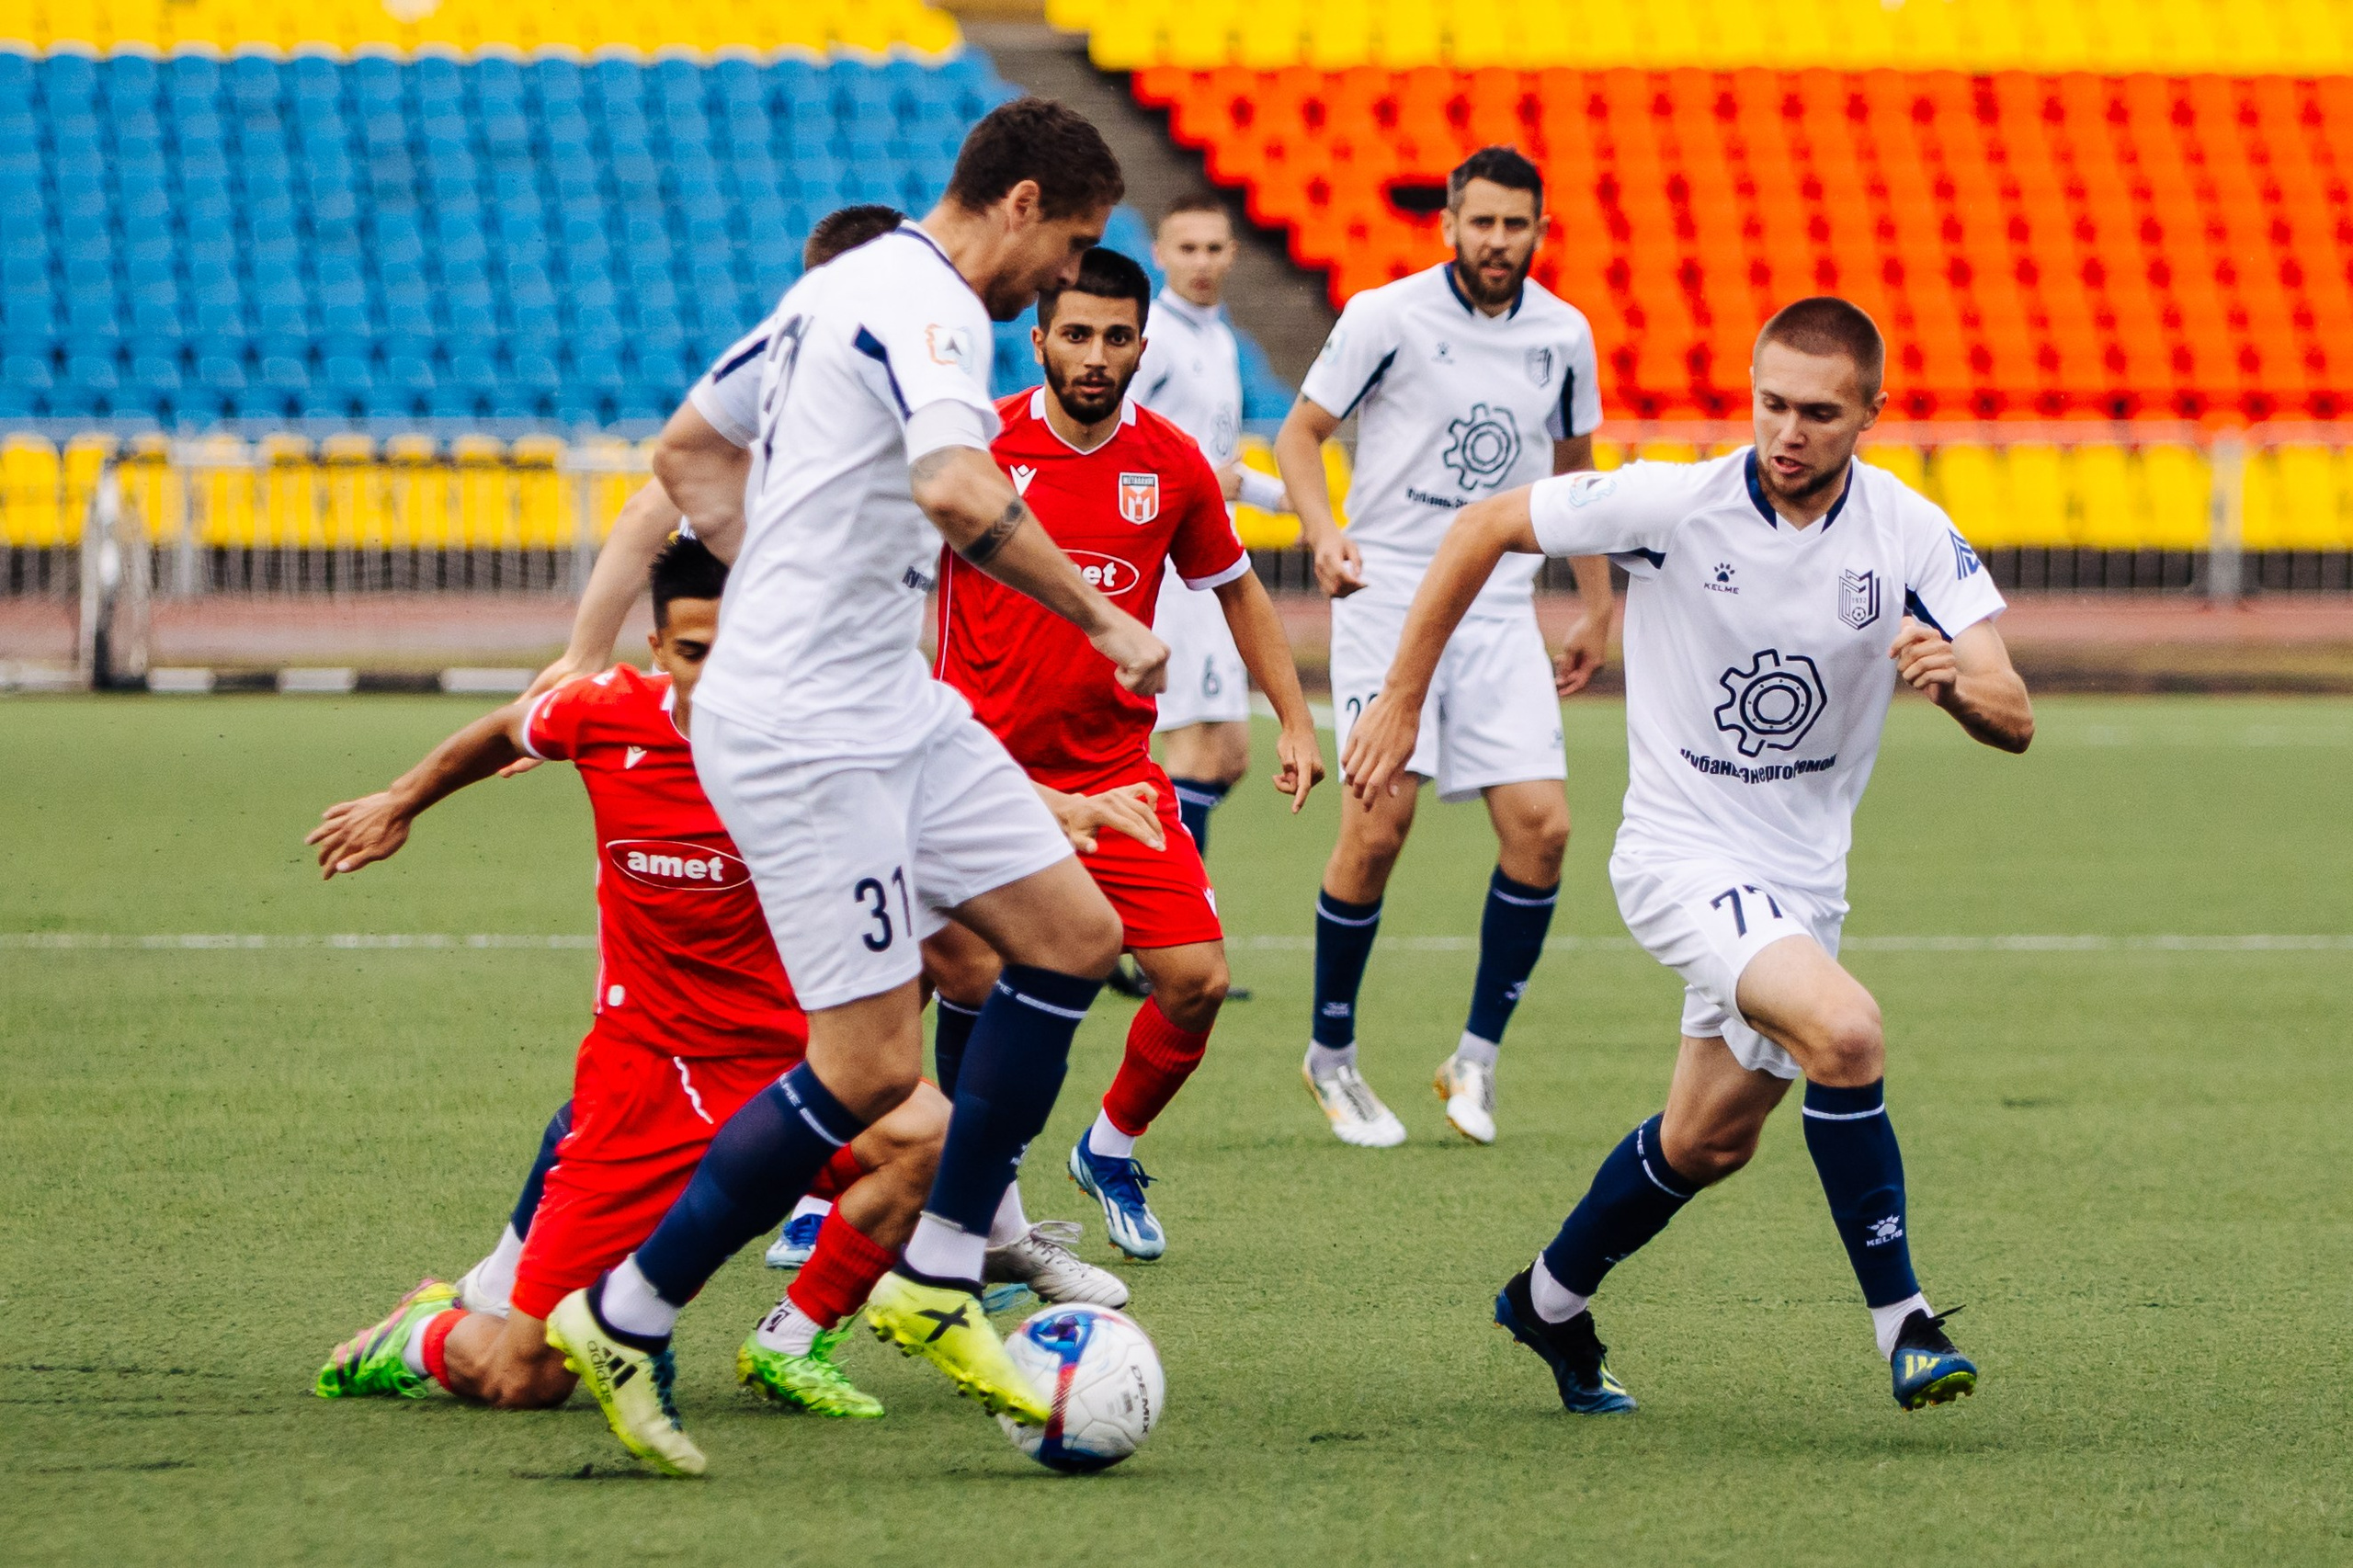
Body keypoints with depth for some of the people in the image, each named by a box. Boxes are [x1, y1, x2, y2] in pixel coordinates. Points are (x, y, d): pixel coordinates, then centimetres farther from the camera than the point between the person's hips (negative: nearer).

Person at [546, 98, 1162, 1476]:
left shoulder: (838, 287, 16)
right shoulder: (925, 304, -16)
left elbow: (683, 452, 26)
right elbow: (956, 490, -34)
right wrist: (1102, 618, -25)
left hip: (890, 705, 11)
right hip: (808, 729, -11)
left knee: (1076, 936, 8)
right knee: (872, 1065, -11)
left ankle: (940, 1282, 12)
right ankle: (627, 1320, 1)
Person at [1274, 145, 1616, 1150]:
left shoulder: (1563, 335, 7)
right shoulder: (1387, 316, -5)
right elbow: (1300, 433, 0)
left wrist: (1597, 611, 20)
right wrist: (1323, 533, -19)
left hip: (1499, 608, 4)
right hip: (1387, 592, -4)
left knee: (1540, 825, -9)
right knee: (1380, 819, -13)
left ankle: (1477, 1055, 6)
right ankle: (1331, 1056, 5)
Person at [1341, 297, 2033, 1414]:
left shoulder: (1911, 535, -10)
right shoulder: (1674, 505, -17)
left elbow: (2014, 722, -13)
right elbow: (1484, 528, -4)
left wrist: (1958, 680, -37)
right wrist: (1401, 701, -3)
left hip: (1802, 878, 5)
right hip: (1682, 854, -5)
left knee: (1711, 1142, 17)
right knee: (1844, 1029, -29)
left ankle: (1550, 1303, 42)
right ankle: (1900, 1317, -19)